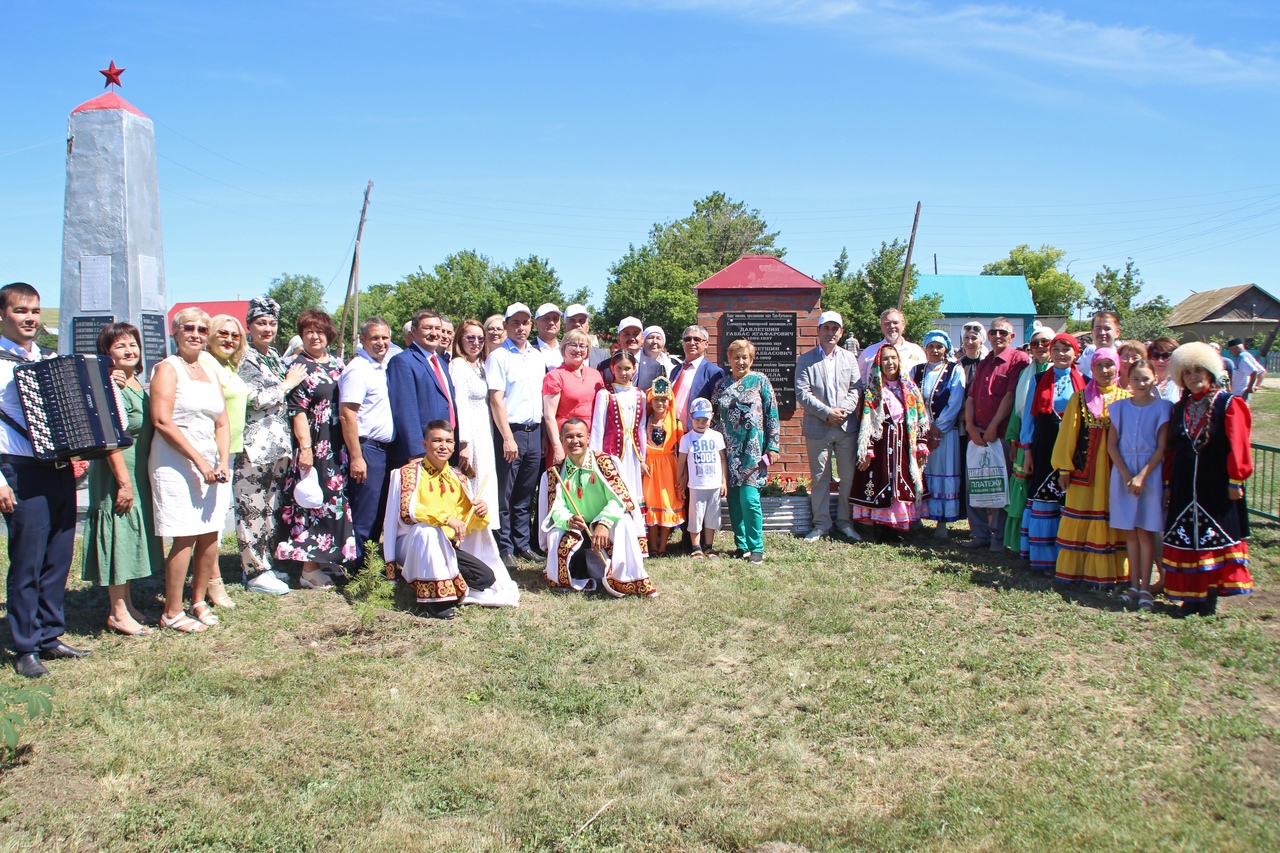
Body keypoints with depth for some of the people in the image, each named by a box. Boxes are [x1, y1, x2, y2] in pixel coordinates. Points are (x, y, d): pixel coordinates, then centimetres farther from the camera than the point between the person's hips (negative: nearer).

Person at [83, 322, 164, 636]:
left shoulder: (139, 384, 11)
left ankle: (126, 604, 24)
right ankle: (118, 613, 5)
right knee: (118, 537, -3)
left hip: (139, 475, 9)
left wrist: (139, 479, 14)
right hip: (116, 473, -9)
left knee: (131, 537, 14)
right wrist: (124, 482, -21)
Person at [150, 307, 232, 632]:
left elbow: (222, 422, 15)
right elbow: (162, 420, -13)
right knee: (185, 538, -7)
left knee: (211, 535, 6)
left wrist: (223, 461, -2)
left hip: (210, 464, 6)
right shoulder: (168, 368, -3)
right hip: (176, 463, -6)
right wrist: (199, 461, -15)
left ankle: (199, 601, 21)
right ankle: (172, 613, 4)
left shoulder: (209, 372, 18)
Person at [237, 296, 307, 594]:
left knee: (273, 507, 12)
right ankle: (256, 572, 3)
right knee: (253, 509, -3)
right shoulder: (244, 358, -7)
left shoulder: (274, 357, 17)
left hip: (278, 443, 8)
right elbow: (257, 398, -15)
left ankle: (265, 564, 22)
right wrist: (288, 384, -6)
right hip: (254, 444, -8)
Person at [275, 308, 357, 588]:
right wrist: (305, 447, -19)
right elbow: (297, 410, -12)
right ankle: (310, 570, 2)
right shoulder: (299, 366, -6)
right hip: (314, 446, -7)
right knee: (313, 501, -4)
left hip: (338, 446, 7)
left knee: (335, 499, 11)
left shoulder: (337, 364, 13)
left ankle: (328, 558, 23)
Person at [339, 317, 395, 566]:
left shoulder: (383, 368, 14)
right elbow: (347, 416, -18)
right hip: (366, 449, -9)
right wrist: (356, 457, -22)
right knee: (364, 519, -5)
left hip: (384, 450, 9)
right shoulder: (357, 370, -12)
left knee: (378, 516, 14)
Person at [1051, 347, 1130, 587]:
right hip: (1084, 467, 0)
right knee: (1080, 518, 4)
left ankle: (1107, 572, 10)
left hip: (1115, 468, 0)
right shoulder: (1080, 398, 4)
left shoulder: (1126, 399, 3)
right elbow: (1068, 434, 4)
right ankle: (1073, 568, 13)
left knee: (1111, 519, 3)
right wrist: (1064, 468, 0)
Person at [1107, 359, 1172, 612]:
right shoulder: (1120, 407, 5)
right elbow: (1111, 444, 2)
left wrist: (1142, 476, -14)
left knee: (1146, 531, 0)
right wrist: (1126, 474, -10)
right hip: (1123, 473, 2)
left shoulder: (1162, 407, -2)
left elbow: (1162, 448, -6)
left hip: (1151, 473, -2)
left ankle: (1145, 588, 6)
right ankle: (1133, 585, 12)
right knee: (1130, 532, 6)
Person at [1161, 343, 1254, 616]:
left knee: (1214, 538, 2)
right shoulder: (1180, 408, 10)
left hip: (1217, 486, -4)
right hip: (1185, 487, 5)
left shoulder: (1229, 404, -5)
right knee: (1186, 540, 6)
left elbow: (1238, 446, -9)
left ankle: (1210, 596, 10)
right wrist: (1168, 483, 10)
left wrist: (1235, 481, -13)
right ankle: (1191, 596, 15)